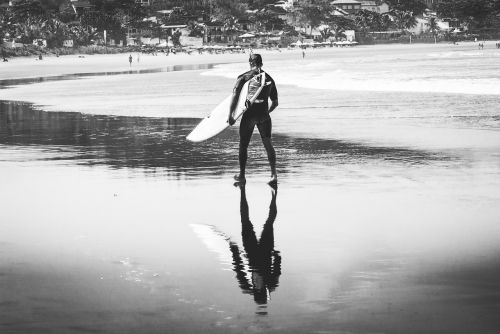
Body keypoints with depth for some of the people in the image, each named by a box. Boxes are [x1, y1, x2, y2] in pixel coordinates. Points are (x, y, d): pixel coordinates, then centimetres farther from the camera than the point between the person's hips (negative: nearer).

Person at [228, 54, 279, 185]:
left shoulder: (244, 77, 5)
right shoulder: (269, 78, 15)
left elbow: (235, 96, -4)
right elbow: (275, 102, 19)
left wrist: (230, 115, -2)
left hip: (249, 115, -3)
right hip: (264, 115, 3)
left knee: (243, 145, 9)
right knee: (268, 144, 10)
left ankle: (242, 175, 16)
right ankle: (274, 174, 0)